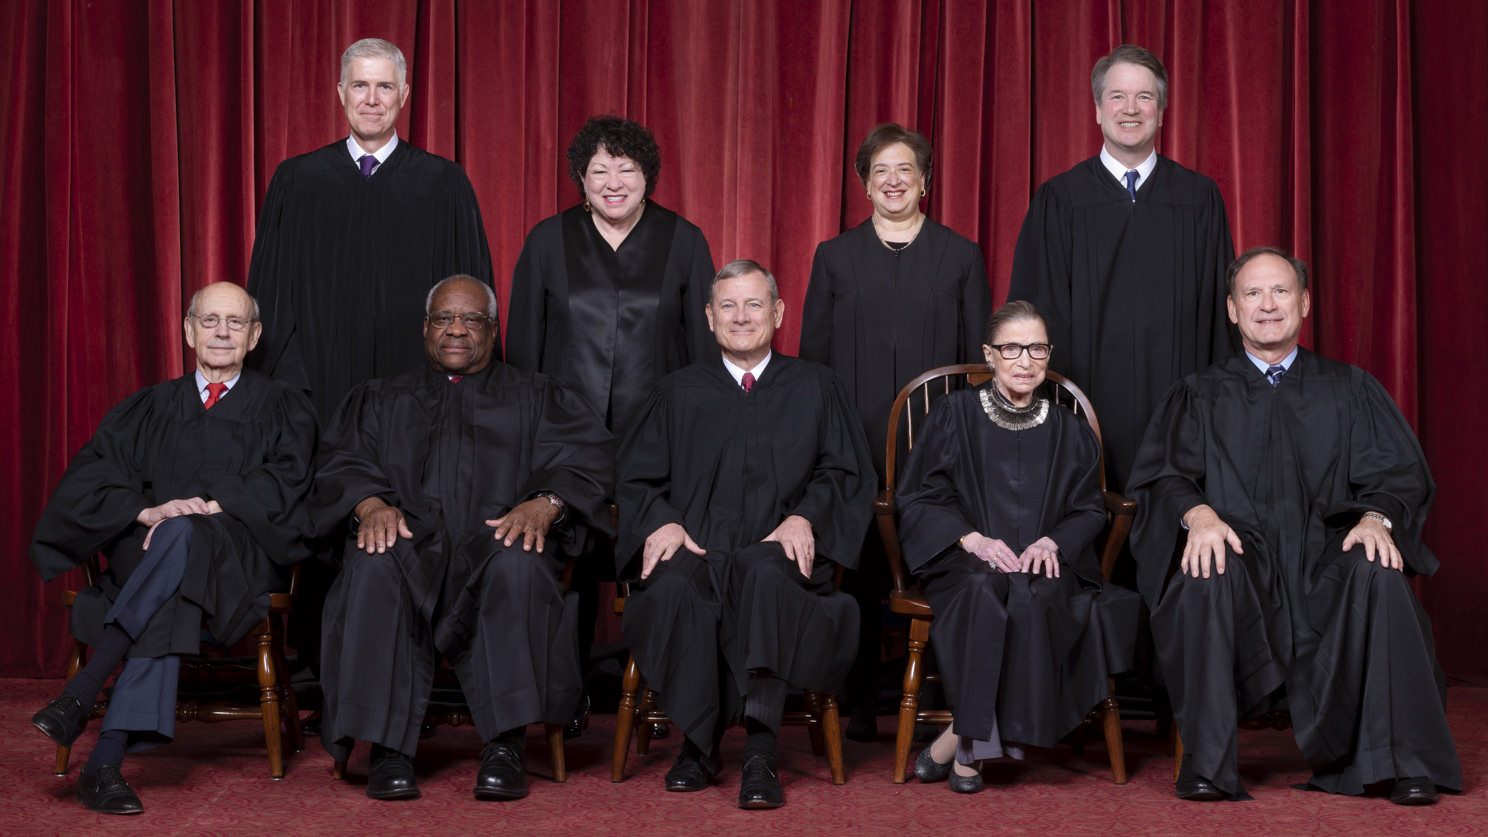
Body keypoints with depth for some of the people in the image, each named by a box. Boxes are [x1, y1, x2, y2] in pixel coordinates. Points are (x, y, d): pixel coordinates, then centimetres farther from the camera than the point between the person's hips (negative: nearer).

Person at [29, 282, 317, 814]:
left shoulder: (282, 408, 17)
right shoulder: (149, 409, 22)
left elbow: (285, 482, -1)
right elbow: (87, 479, 8)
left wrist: (209, 508, -17)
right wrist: (147, 511, -14)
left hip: (240, 559, -1)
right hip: (145, 554, 2)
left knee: (181, 536, -39)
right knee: (170, 602, -38)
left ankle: (81, 692, -45)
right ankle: (107, 761, -47)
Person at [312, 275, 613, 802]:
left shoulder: (535, 397, 23)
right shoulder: (381, 400, 27)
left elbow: (585, 457, 6)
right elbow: (343, 462, 11)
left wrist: (544, 504, -16)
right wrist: (370, 503, -13)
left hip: (497, 542, -1)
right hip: (412, 544, 1)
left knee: (519, 564, -37)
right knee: (374, 566, -35)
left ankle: (506, 745, -34)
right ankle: (388, 748, -33)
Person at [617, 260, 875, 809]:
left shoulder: (815, 387, 19)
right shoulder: (677, 394, 22)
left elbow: (847, 472, 12)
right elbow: (637, 478, 16)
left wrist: (804, 518, -7)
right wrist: (662, 521, -6)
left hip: (777, 551, -1)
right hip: (695, 550, 1)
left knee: (765, 576, -39)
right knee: (671, 586, -36)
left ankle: (760, 754, -39)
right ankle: (698, 745, -22)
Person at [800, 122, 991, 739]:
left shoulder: (960, 256, 11)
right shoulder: (835, 257, 12)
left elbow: (980, 357, 9)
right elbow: (813, 354, 10)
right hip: (856, 439, 1)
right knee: (860, 570, 1)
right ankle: (861, 705, 10)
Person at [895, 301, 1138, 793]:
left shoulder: (1070, 433, 16)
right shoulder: (955, 415, 9)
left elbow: (1089, 510, 14)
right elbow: (918, 498, 4)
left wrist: (1051, 542, -9)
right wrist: (972, 538, -13)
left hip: (1043, 562, 2)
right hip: (964, 561, -1)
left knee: (1033, 596, -35)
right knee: (986, 592, -37)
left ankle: (960, 739, -27)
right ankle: (976, 741, -28)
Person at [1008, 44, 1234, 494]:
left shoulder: (1200, 198, 8)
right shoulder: (1059, 200, 5)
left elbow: (1220, 309, 8)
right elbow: (1037, 313, 4)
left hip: (1174, 401, 1)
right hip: (1089, 403, -1)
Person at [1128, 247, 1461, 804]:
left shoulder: (1351, 391, 19)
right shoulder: (1199, 396, 18)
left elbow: (1399, 476, 8)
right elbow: (1163, 474, 3)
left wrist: (1376, 517, -16)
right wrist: (1198, 513, -20)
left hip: (1325, 556, 1)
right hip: (1238, 554, 0)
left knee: (1378, 575, -32)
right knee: (1205, 575, -35)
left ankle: (1401, 763, -25)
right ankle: (1207, 764, -29)